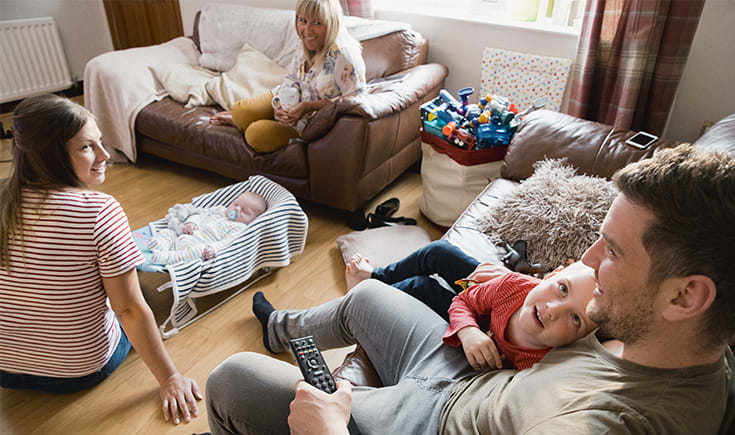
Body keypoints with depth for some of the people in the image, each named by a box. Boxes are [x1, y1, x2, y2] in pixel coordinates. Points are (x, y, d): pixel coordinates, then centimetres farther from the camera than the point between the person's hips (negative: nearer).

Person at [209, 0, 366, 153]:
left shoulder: (344, 54, -30)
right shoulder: (308, 42, -6)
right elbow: (291, 79, 4)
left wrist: (310, 106, -29)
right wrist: (286, 107, -18)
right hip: (298, 101, 6)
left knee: (258, 135, -16)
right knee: (241, 110, -8)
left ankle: (239, 121, 18)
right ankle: (237, 118, 27)